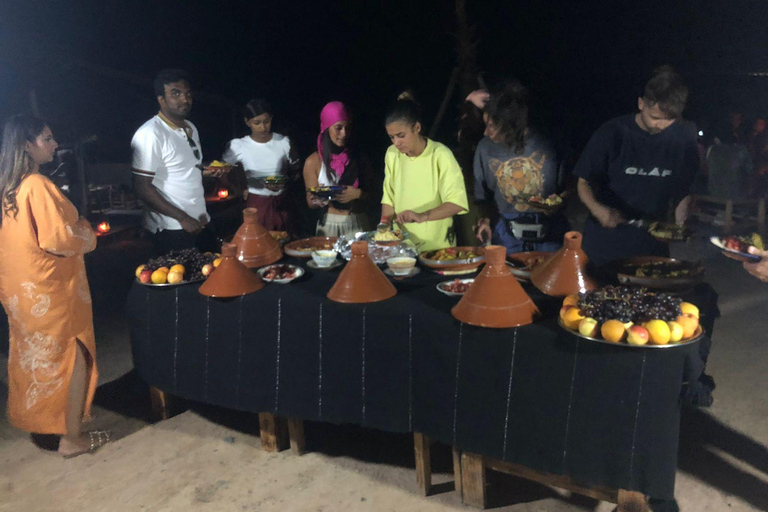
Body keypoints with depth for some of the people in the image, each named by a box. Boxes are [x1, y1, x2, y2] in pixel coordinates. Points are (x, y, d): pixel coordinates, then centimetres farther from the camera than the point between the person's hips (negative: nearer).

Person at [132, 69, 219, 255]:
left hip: (199, 222, 8)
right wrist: (182, 218, -18)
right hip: (172, 230, -8)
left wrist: (207, 171, 5)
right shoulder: (150, 134, -14)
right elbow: (142, 187, -16)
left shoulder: (191, 128, 12)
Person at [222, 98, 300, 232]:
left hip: (282, 204, 1)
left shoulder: (283, 142, -3)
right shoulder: (238, 146, -6)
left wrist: (284, 183, -14)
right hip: (255, 205, -1)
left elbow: (295, 171, 5)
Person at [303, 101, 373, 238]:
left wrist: (358, 193, -13)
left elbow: (370, 192, 7)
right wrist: (319, 198, -20)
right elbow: (311, 203, 1)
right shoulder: (314, 161, -2)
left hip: (358, 224, 2)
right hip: (329, 225, -2)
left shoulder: (358, 155, 4)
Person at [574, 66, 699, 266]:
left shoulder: (684, 140, -2)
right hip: (604, 243, -2)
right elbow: (584, 182, -5)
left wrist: (680, 224, -9)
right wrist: (598, 209, -24)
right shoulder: (612, 133, -10)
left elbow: (683, 191, 9)